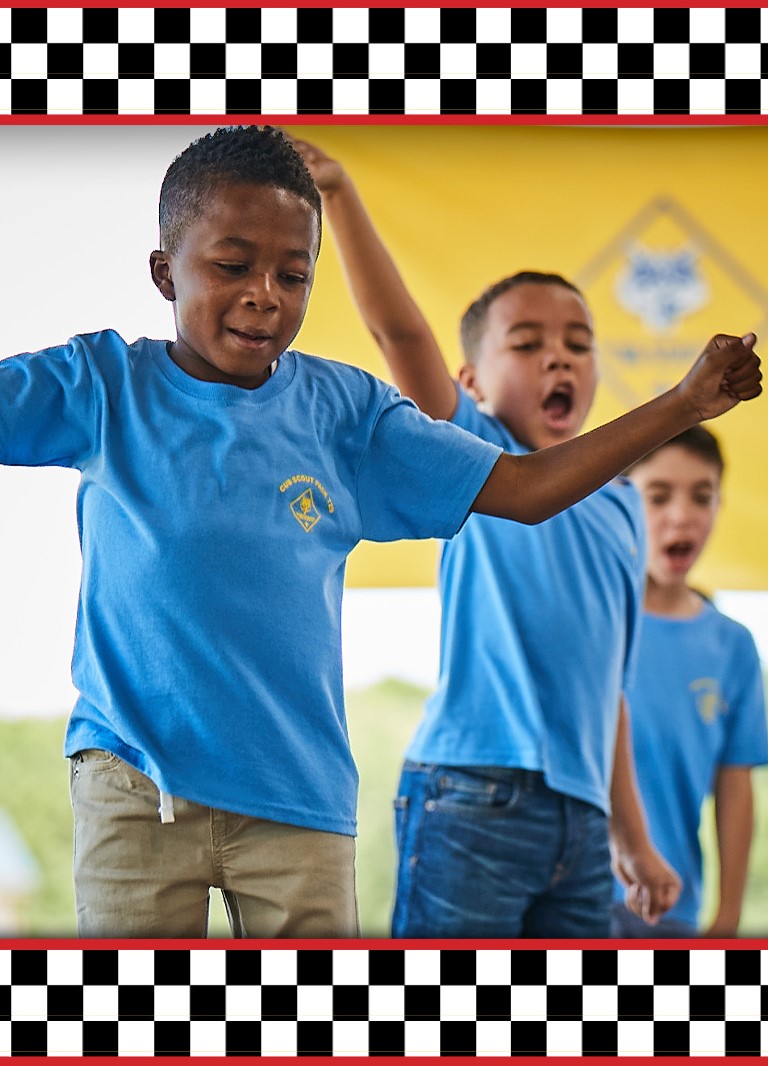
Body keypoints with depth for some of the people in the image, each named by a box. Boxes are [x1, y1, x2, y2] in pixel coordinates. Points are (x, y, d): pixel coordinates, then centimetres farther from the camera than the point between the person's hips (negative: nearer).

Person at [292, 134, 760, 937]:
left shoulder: (619, 507, 19)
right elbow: (399, 331, -10)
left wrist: (632, 838, 21)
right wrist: (338, 192, -22)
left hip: (579, 810, 6)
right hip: (473, 793, -6)